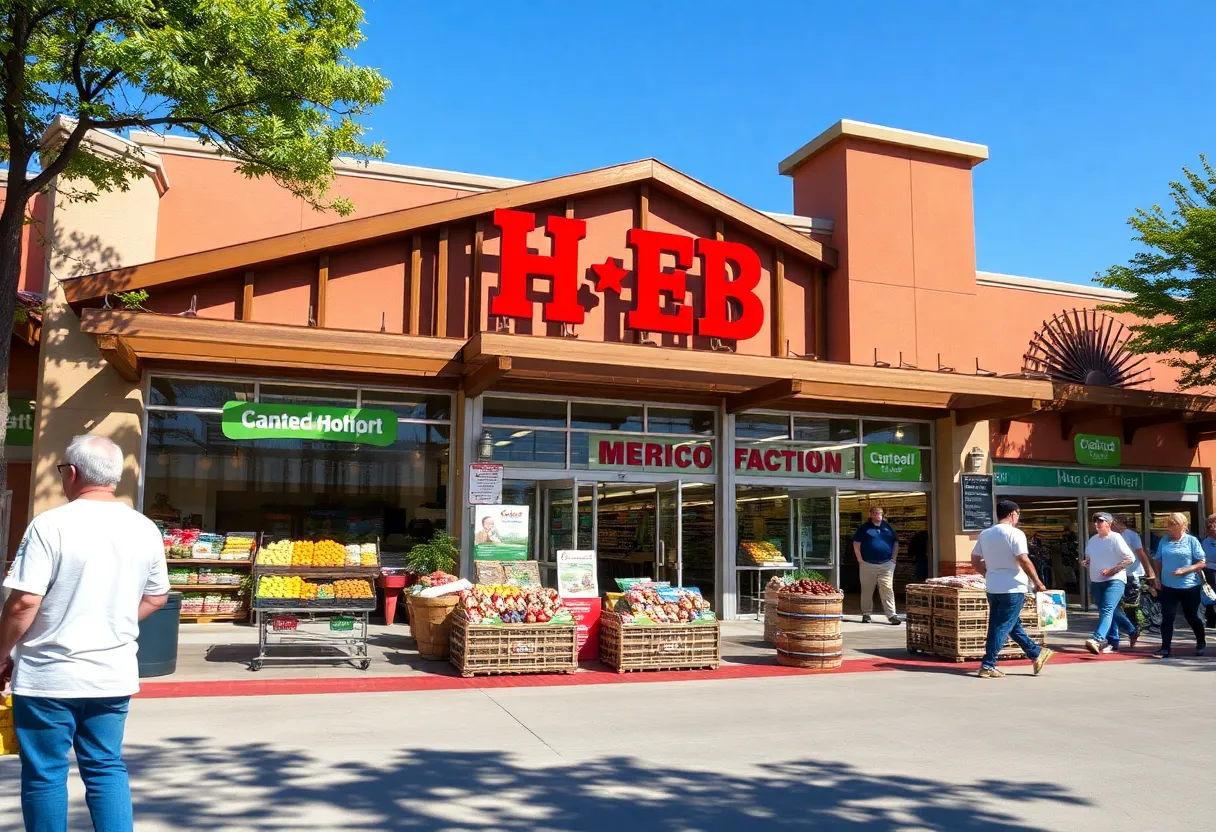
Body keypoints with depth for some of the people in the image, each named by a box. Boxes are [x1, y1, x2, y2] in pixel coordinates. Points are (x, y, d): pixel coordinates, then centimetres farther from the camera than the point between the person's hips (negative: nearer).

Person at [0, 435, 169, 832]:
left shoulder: (51, 525, -14)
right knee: (107, 769, 14)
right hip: (114, 674, 4)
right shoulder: (145, 529, 2)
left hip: (48, 676, -4)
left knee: (44, 774, 10)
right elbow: (156, 597, 11)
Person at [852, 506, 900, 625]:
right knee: (867, 590, 5)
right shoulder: (864, 528, 3)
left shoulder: (888, 527, 12)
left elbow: (896, 543, 17)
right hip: (868, 565, -1)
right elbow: (856, 544, 1)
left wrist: (893, 559, 7)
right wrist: (860, 560, -4)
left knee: (887, 589, -6)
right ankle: (866, 614, 15)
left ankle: (891, 615, -6)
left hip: (886, 565, 1)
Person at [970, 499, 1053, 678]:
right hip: (1012, 588, -7)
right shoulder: (1015, 534, -13)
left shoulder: (985, 534, 8)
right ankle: (987, 666, -1)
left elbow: (975, 561, 10)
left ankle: (1037, 654, 32)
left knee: (1014, 625, 18)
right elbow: (1024, 561, -19)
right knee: (1002, 627, -2)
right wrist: (1038, 582, -9)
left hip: (993, 588, 7)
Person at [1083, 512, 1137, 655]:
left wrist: (1112, 570, -15)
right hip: (1096, 582, 7)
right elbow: (1089, 558, 27)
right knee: (1110, 612, 15)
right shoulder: (1092, 540, 13)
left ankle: (1098, 639, -35)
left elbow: (1130, 558, -10)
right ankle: (1113, 642, 25)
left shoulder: (1116, 538, -7)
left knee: (1107, 610, -21)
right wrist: (1085, 563, 3)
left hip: (1114, 580, -7)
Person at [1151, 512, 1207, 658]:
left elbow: (1202, 563, -7)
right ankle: (1165, 649, 0)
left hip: (1189, 587, -2)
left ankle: (1201, 643, 36)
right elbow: (1158, 562, 13)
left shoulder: (1191, 541, -5)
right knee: (1167, 617, -3)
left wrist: (1184, 570, -19)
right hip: (1168, 587, 2)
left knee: (1191, 617, 13)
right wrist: (1158, 578, 4)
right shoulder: (1164, 541, 4)